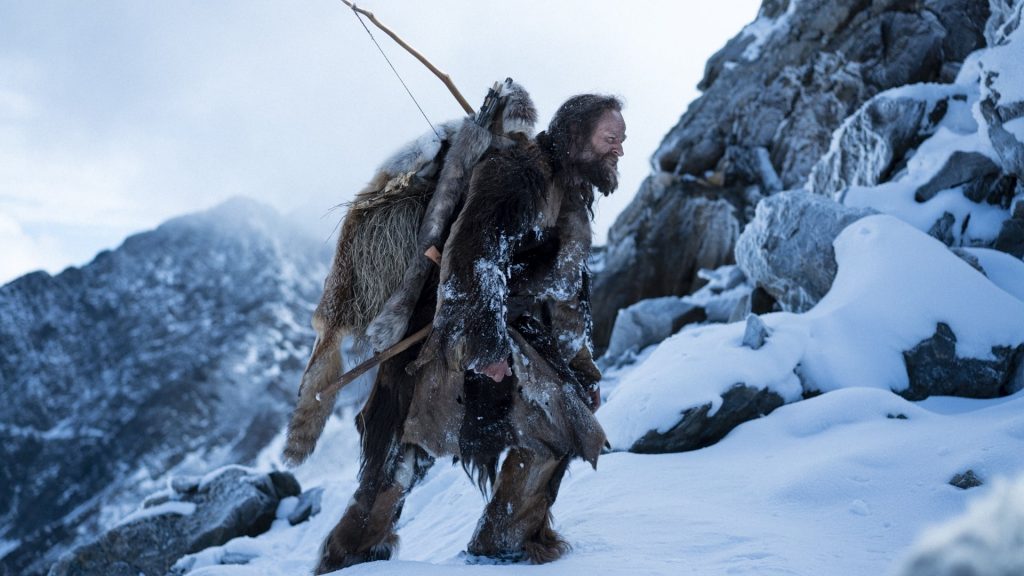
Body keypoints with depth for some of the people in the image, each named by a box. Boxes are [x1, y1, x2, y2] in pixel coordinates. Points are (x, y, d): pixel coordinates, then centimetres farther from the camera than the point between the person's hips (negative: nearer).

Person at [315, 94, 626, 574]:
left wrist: (582, 367, 18)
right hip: (454, 331, -8)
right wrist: (486, 341, -27)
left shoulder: (575, 203, 16)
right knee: (411, 444, -9)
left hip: (510, 338, 8)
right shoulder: (513, 171, -12)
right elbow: (471, 250, -23)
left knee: (561, 422, 0)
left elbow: (566, 294, 22)